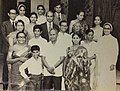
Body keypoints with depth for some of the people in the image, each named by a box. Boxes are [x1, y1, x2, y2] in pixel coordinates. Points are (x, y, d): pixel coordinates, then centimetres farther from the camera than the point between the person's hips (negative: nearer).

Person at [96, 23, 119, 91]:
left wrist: (113, 64, -11)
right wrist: (99, 64, 8)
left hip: (110, 63, -3)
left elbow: (116, 53, -3)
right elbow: (98, 52, 12)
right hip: (102, 63, 3)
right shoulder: (100, 40, 8)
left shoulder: (114, 40, -3)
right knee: (101, 80, 3)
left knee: (110, 80, -2)